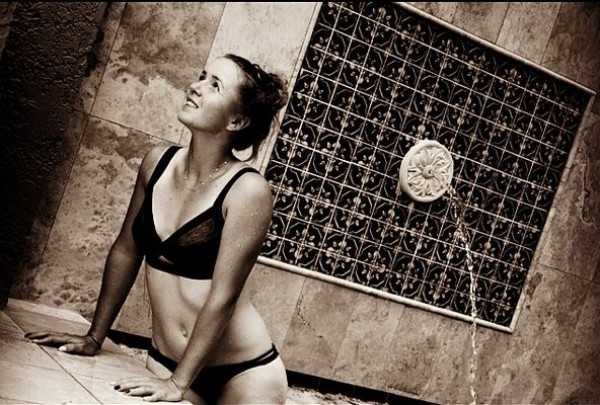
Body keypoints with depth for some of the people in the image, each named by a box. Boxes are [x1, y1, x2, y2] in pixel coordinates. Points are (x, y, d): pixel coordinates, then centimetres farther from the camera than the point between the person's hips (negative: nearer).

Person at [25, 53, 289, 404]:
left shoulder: (248, 190, -19)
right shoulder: (158, 162, -3)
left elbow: (222, 298, -19)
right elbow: (126, 251, 7)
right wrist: (94, 338, 12)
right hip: (163, 360, 4)